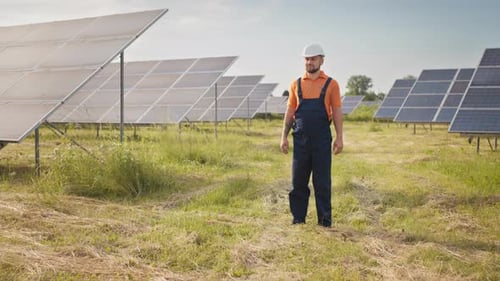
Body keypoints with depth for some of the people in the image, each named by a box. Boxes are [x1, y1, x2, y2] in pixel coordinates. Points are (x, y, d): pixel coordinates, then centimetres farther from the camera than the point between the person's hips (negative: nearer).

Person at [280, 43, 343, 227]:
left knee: (322, 181, 3)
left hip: (322, 139, -2)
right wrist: (284, 136, 4)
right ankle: (298, 219, 17)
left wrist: (339, 137, -6)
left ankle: (325, 220, 12)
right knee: (298, 181, 6)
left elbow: (337, 112, 1)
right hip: (300, 139, 2)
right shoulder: (296, 84, 10)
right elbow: (290, 112, 10)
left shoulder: (331, 84, 3)